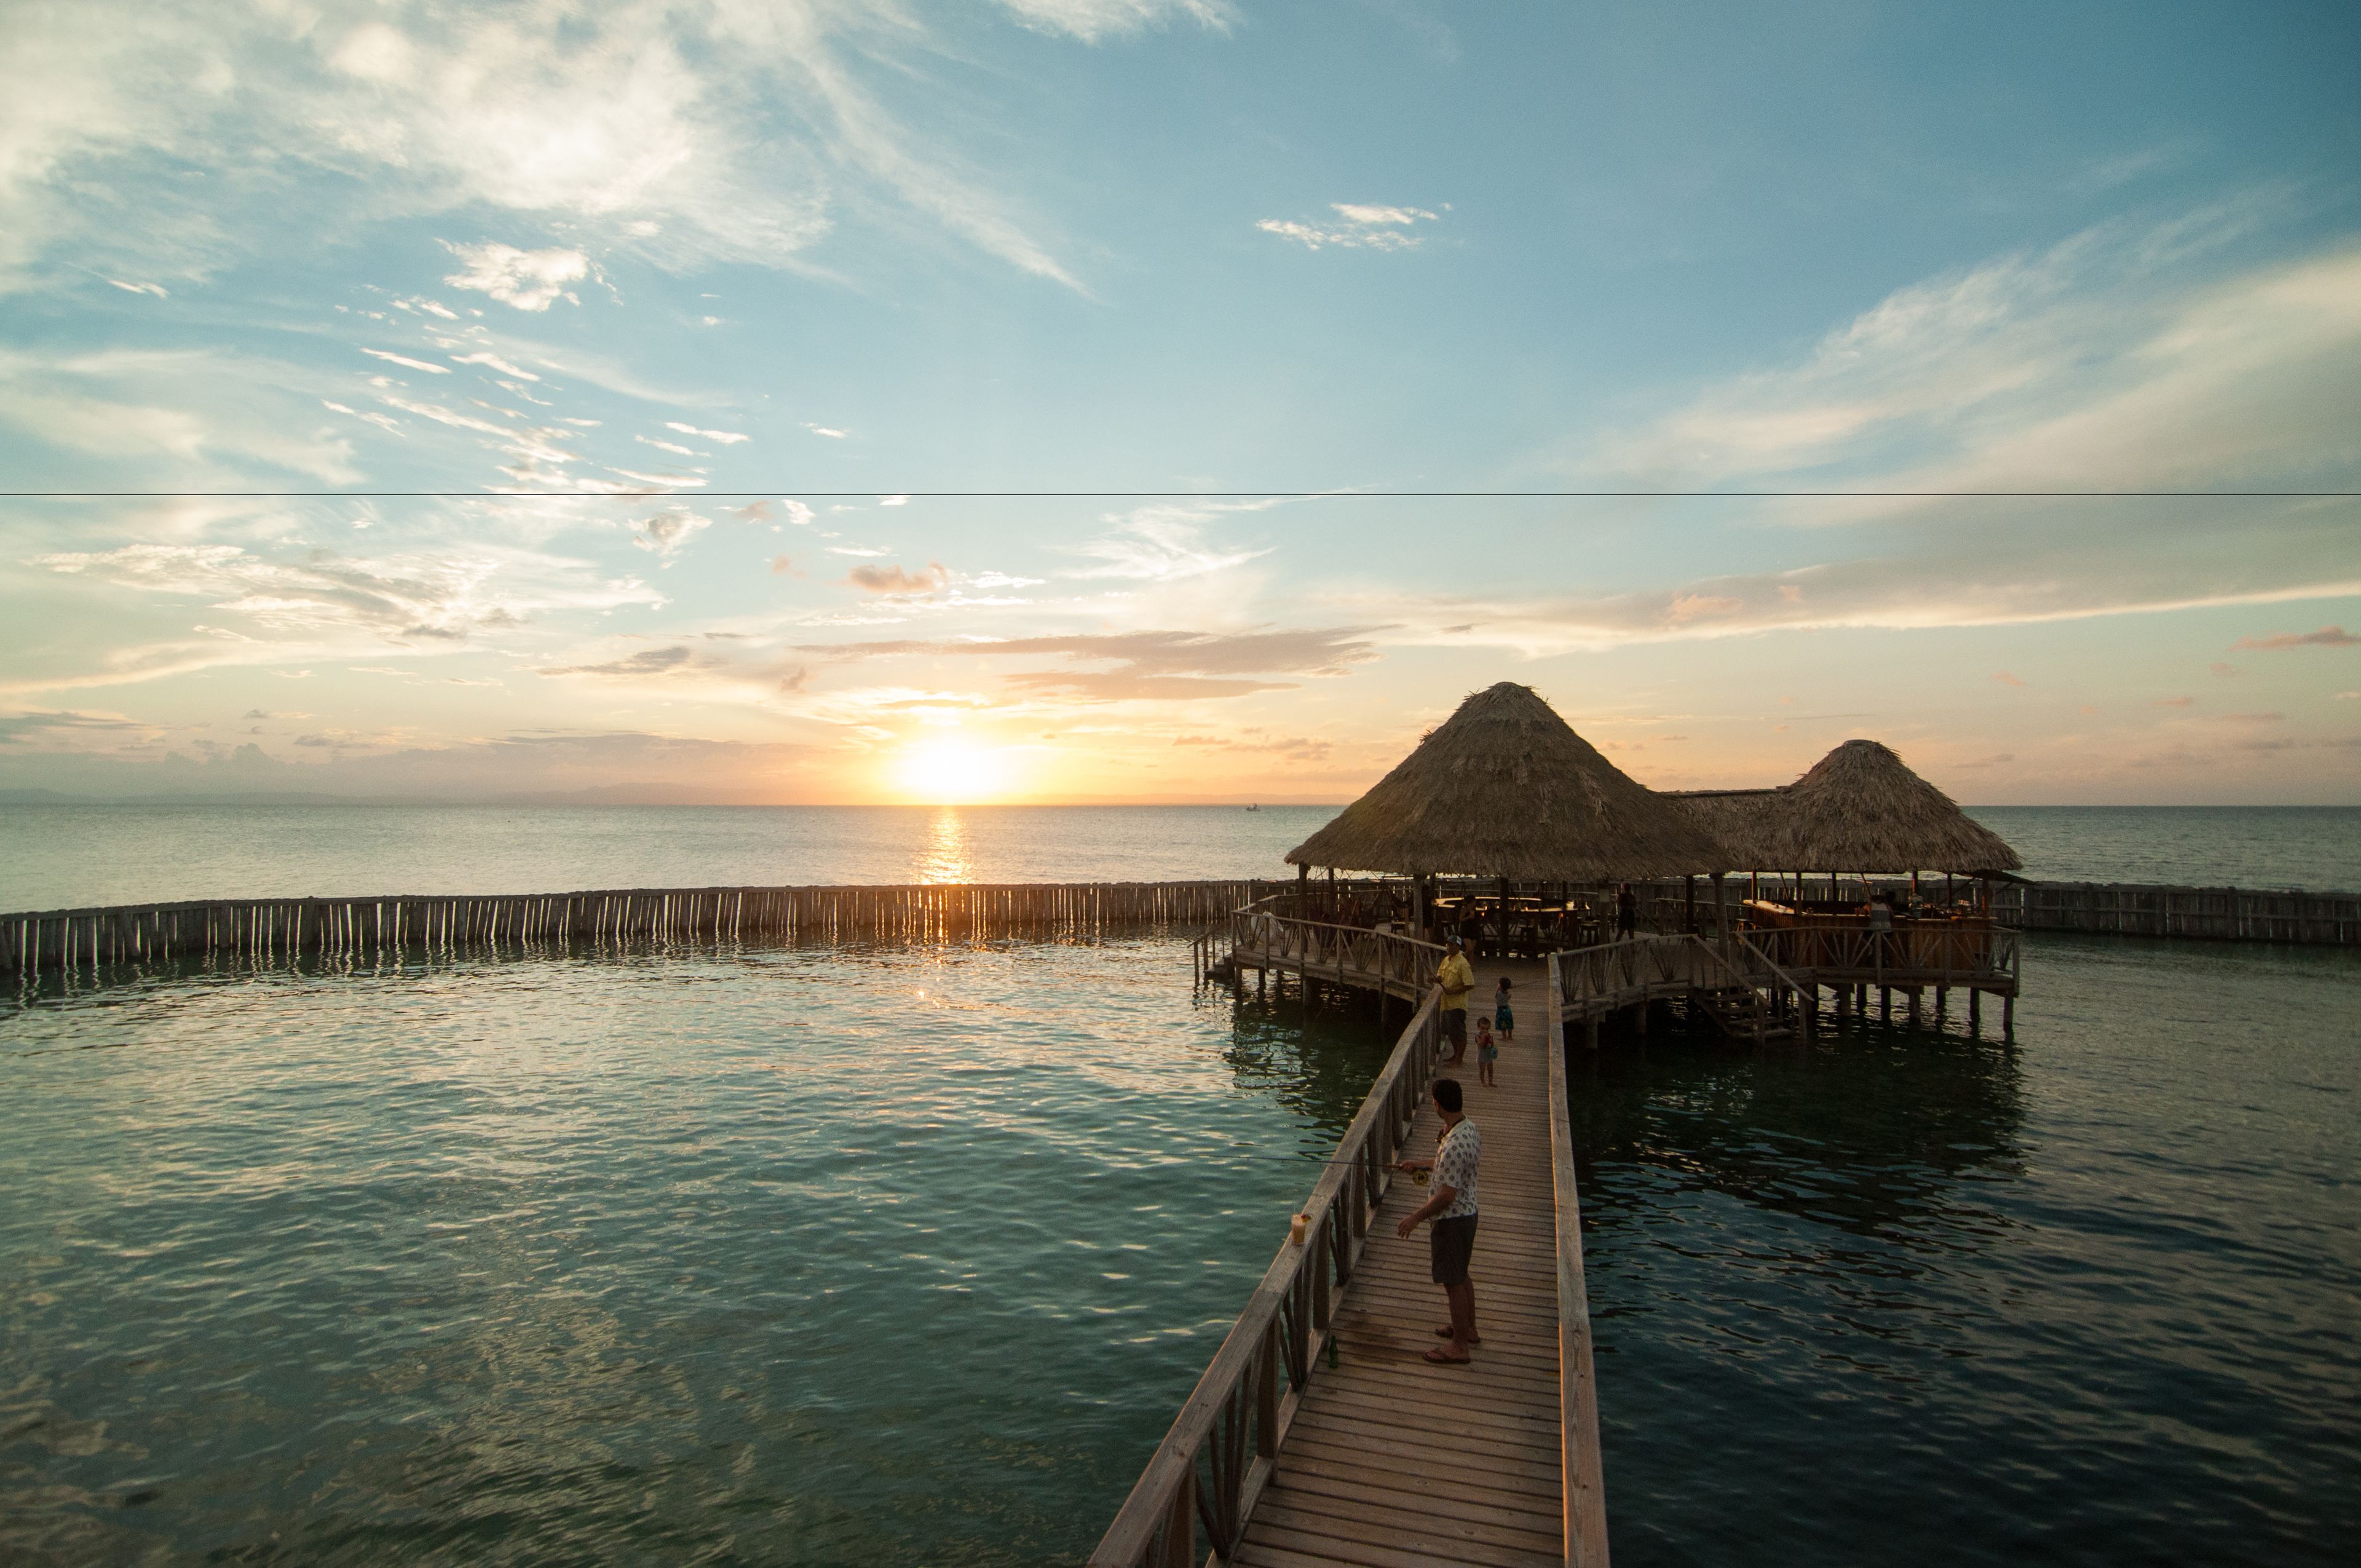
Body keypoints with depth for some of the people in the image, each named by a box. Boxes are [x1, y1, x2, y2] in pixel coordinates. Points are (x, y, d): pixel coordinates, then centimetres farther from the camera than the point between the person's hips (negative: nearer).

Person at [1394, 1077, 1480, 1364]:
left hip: (1451, 1220, -9)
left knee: (1453, 1282, 5)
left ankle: (1459, 1346, 18)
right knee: (1461, 1276, 24)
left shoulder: (1454, 1145, -31)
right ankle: (1469, 1330, 40)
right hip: (1467, 1213, 9)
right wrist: (1419, 1165, 23)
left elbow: (1447, 1195, -28)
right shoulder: (1469, 1128, -1)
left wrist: (1416, 1217, -18)